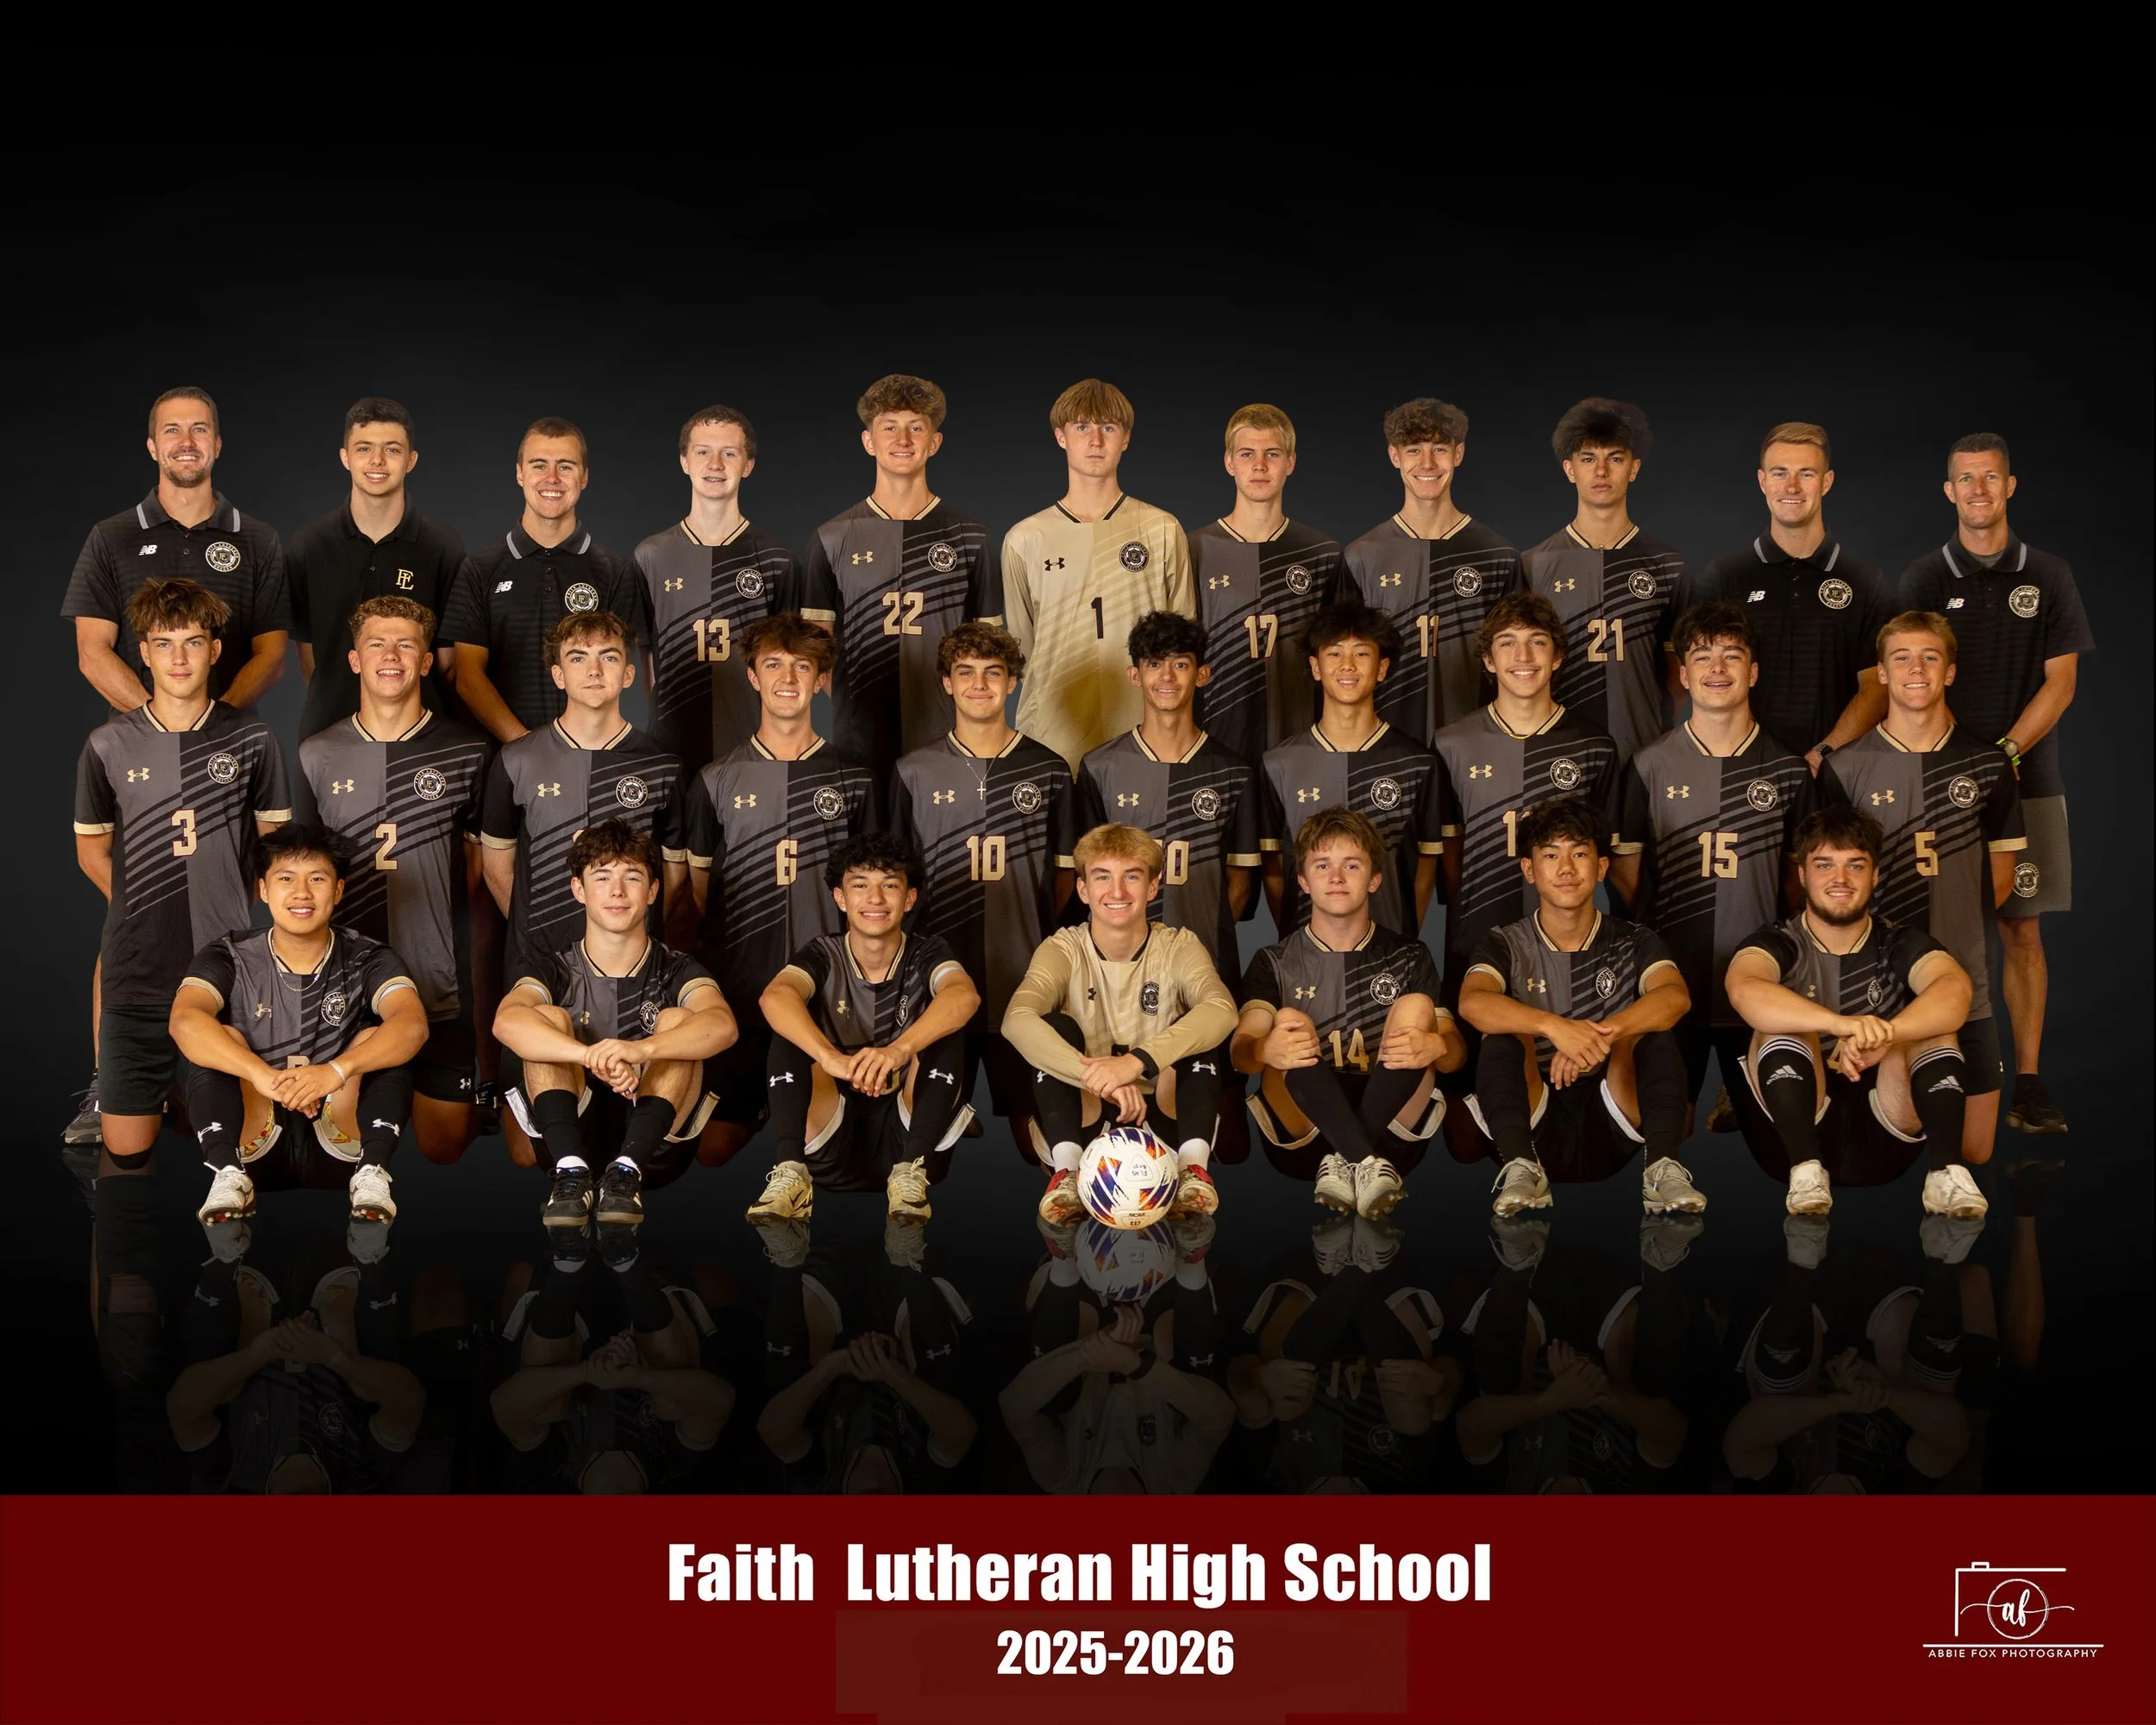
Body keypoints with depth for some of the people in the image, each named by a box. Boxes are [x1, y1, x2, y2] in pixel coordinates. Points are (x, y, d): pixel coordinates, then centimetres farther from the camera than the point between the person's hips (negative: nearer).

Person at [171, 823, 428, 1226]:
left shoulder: (367, 961, -3)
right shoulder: (231, 958, -3)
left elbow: (413, 1024, -23)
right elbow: (183, 1020, -24)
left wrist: (337, 1070, -41)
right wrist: (262, 1075, -40)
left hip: (339, 1140, 0)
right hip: (253, 1141, 0)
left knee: (378, 1039, -18)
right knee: (219, 1039, -18)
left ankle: (372, 1171, -32)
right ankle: (228, 1173, -32)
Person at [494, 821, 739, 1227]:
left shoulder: (675, 970, 3)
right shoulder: (555, 968, 3)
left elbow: (722, 1025, -22)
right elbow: (507, 1021, -22)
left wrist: (640, 1049, -42)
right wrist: (593, 1056, -40)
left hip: (655, 1142, 0)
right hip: (569, 1134, 1)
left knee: (677, 1020, -18)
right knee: (546, 1016, -16)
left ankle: (627, 1171, -35)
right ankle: (571, 1171, -35)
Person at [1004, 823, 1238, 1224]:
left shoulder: (1178, 946, -5)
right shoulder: (1063, 950, -6)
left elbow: (1222, 1008, -27)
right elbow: (1016, 1019, -27)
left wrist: (1137, 1061, -42)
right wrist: (1099, 1079, -43)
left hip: (1164, 1115, 0)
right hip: (1086, 1115, 0)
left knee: (1196, 1028, -21)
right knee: (1054, 1027, -22)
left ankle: (1193, 1166, -29)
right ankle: (1067, 1170, -31)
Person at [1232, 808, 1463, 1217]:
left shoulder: (1409, 958, 17)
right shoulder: (1275, 964, 14)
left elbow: (1456, 1051, 5)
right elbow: (1239, 1050, -5)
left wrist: (1436, 1046, -23)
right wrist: (1265, 1051, -32)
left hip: (1392, 1127, 1)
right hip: (1301, 1135, -1)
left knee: (1414, 1007, -18)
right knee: (1289, 1022, -25)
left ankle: (1343, 1163, -30)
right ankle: (1369, 1165, -40)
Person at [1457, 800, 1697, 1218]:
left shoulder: (1634, 943, 9)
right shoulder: (1505, 945, 6)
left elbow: (1676, 996, -15)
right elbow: (1472, 1002, -19)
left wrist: (1601, 1035, -34)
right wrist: (1553, 1027, -37)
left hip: (1611, 1135, 1)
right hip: (1536, 1130, 0)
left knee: (1653, 1029, -20)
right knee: (1503, 1031, -23)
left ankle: (1663, 1166, -35)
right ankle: (1521, 1167, -39)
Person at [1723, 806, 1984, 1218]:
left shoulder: (1899, 944, 4)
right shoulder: (1778, 942, -1)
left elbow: (1956, 987, -20)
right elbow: (1743, 989, -27)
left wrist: (1884, 1035, -40)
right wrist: (1844, 1024, -43)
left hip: (1882, 1137, 1)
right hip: (1794, 1129, -1)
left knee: (1935, 1021, -16)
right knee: (1781, 1021, -22)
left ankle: (1945, 1171, -32)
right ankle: (1806, 1171, -35)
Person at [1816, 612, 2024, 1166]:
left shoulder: (1987, 764, 5)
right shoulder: (1846, 767, -1)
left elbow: (2001, 875, 13)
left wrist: (1956, 927, 5)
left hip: (1964, 989, 2)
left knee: (1974, 1153, 6)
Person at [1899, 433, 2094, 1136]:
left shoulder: (2047, 577, 6)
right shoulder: (1923, 579, 5)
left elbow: (2060, 683, 2)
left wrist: (2005, 752, -12)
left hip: (2027, 781, 1)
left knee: (2022, 932, 1)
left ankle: (2029, 1085, 4)